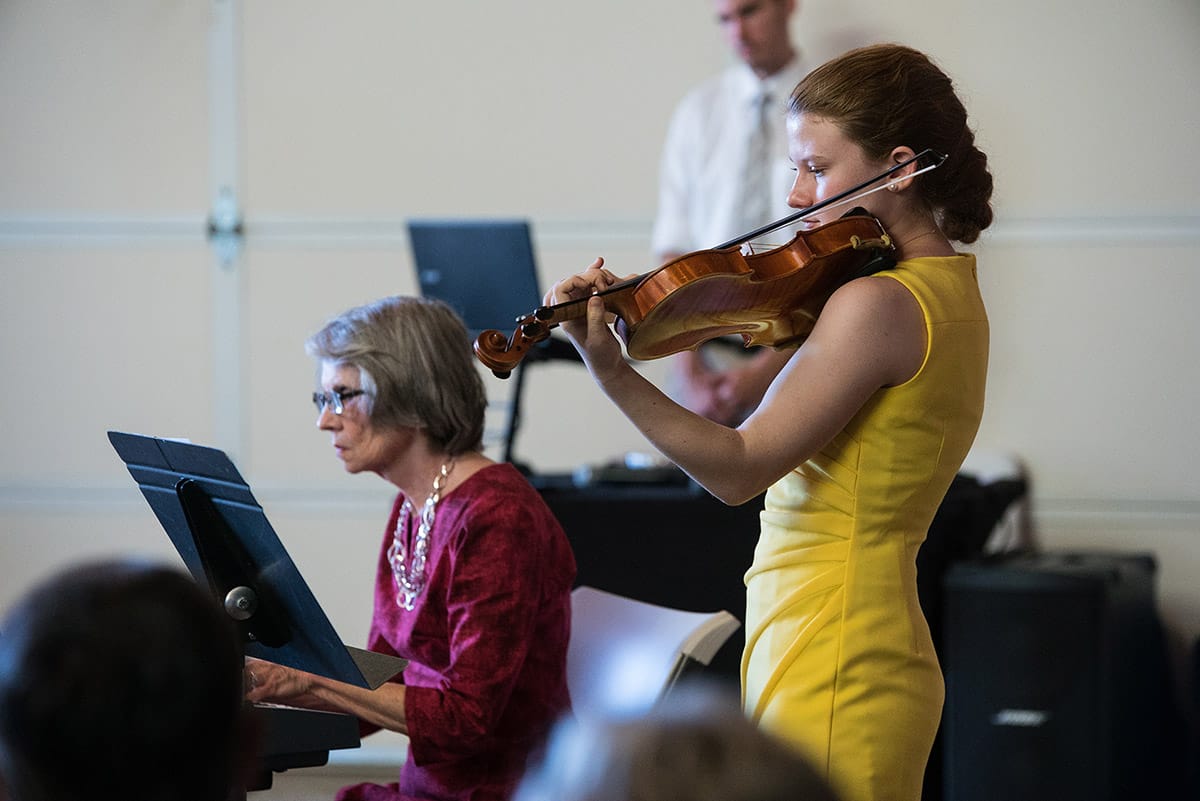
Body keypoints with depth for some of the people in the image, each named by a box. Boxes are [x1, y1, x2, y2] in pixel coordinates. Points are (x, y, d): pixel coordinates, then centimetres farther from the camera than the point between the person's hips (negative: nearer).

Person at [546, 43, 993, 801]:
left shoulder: (875, 304, -17)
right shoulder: (953, 295, 14)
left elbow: (739, 467, -17)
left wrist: (609, 368, -22)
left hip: (831, 669, -10)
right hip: (885, 654, 10)